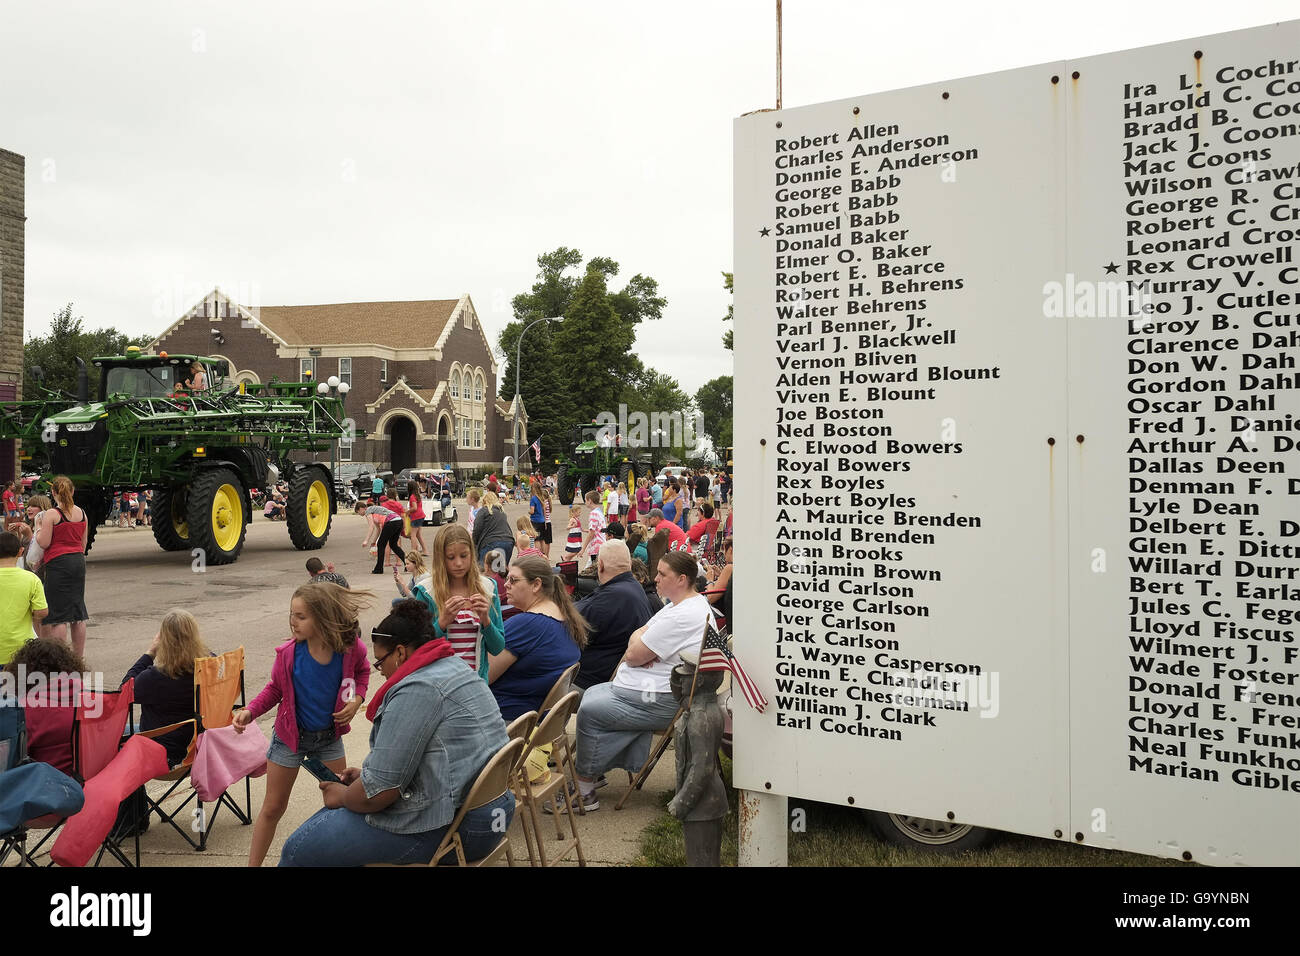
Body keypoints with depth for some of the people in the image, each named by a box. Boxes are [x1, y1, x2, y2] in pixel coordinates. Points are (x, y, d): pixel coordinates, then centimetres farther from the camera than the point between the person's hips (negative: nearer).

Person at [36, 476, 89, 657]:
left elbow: (44, 543, -11)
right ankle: (78, 657, 16)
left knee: (58, 615, -3)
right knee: (78, 614, 11)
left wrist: (38, 528, 6)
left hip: (58, 562, -6)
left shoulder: (51, 514, -10)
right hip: (78, 561, 6)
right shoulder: (81, 513, 8)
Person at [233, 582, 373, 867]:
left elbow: (362, 672, 3)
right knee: (272, 808, 9)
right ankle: (253, 863, 25)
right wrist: (250, 711, -18)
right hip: (290, 735, -1)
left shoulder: (351, 648, -20)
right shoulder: (288, 652, -21)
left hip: (329, 736, 1)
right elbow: (275, 689, -3)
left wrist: (357, 698, -14)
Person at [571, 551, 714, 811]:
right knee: (591, 694, 9)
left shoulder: (683, 616, -24)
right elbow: (637, 636, 12)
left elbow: (632, 655, -21)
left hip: (661, 702, -11)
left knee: (589, 711, -9)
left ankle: (584, 791, 3)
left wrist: (638, 638, 1)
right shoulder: (678, 605, 13)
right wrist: (641, 645, -11)